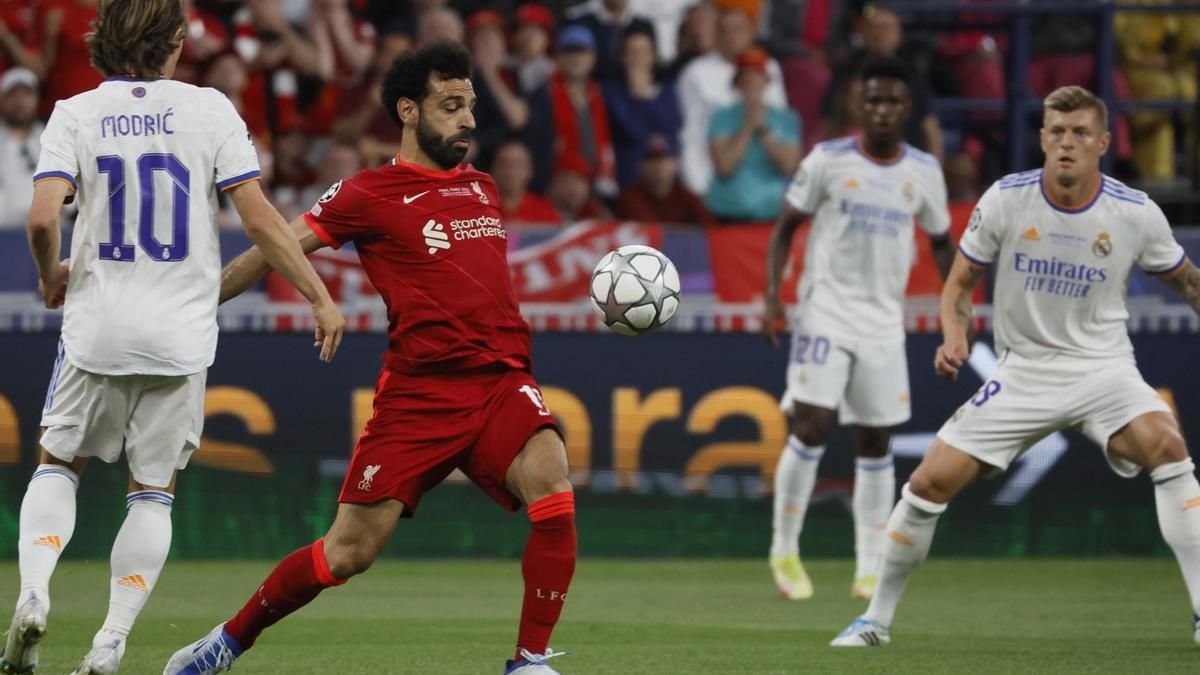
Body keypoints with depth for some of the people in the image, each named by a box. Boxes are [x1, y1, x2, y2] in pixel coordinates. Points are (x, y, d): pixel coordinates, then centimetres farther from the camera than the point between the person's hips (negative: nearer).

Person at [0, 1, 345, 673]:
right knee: (154, 490, 10)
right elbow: (260, 219, -6)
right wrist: (320, 297, 2)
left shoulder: (76, 114, 0)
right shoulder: (208, 109, -1)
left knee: (58, 464, 18)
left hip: (96, 326, 0)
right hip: (181, 334, 0)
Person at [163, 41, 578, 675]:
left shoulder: (481, 187, 17)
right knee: (348, 551, -3)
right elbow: (271, 252, 0)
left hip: (501, 380, 4)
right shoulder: (370, 194, -1)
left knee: (553, 494, -25)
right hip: (419, 388, -4)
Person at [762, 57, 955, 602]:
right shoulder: (828, 161, -4)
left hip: (884, 319, 3)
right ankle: (784, 551, 1)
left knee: (876, 445, 5)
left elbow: (940, 241, 16)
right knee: (811, 425, -13)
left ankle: (870, 569, 10)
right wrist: (772, 294, -8)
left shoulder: (924, 172, 5)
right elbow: (786, 227, 3)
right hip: (826, 307, -3)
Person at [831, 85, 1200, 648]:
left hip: (1102, 365, -1)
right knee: (929, 481, -8)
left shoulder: (1136, 214, -8)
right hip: (1022, 372, 1)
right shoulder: (1005, 200, -8)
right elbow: (960, 282, 3)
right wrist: (954, 336, -15)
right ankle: (877, 618, 13)